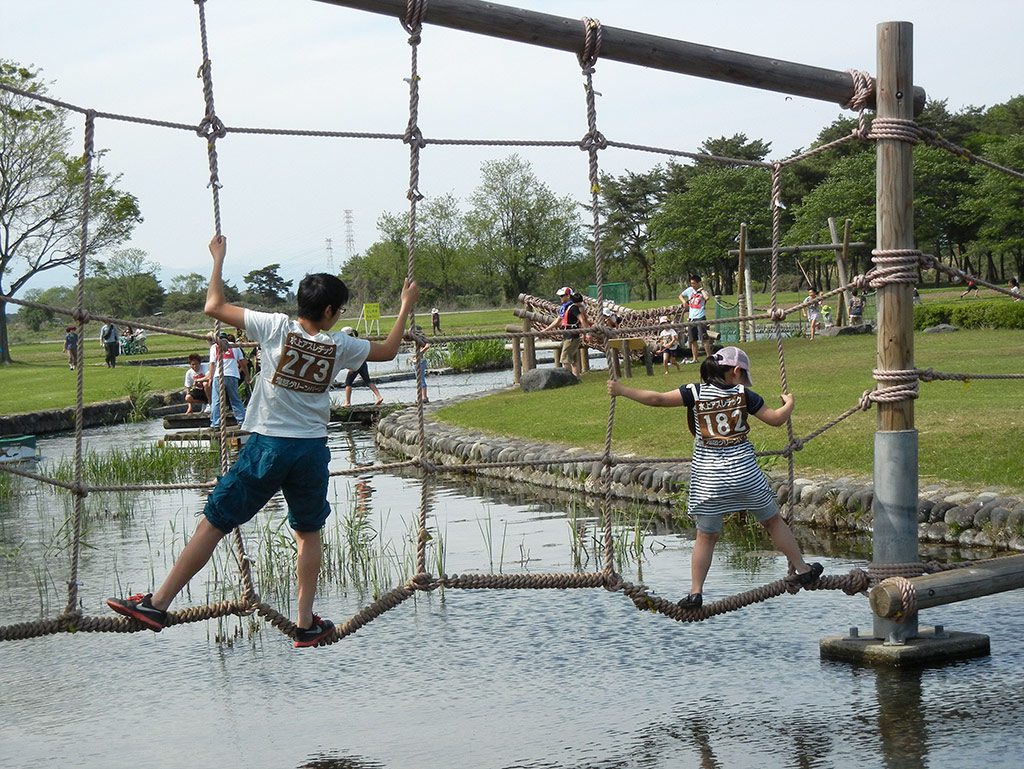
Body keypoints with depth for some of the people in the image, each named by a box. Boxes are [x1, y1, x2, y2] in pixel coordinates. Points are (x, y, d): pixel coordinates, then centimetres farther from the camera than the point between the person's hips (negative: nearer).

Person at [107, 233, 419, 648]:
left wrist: (218, 259, 14)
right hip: (312, 450, 2)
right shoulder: (340, 347, 1)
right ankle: (305, 625, 19)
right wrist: (406, 307, 33)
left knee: (213, 524, 1)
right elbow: (387, 350, 20)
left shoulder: (276, 327, -5)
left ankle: (157, 604, 1)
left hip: (266, 446, -2)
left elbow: (215, 307, 1)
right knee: (308, 533, 18)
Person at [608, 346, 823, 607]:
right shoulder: (743, 394, -1)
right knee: (773, 520, 19)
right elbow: (775, 419, 5)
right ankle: (802, 570, 29)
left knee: (706, 537, 11)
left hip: (708, 477, 0)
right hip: (744, 471, 0)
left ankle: (695, 592, 4)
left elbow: (657, 399, -8)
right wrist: (789, 403, 26)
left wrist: (622, 390, 2)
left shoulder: (696, 392, -3)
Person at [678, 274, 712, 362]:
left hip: (700, 317, -6)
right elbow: (680, 296, 26)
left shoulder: (703, 290, -5)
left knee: (704, 339, -10)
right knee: (692, 340, 10)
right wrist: (684, 301, 5)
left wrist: (701, 289, -15)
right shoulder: (689, 290, 9)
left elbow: (707, 297, -28)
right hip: (691, 317, 6)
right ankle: (694, 358, 18)